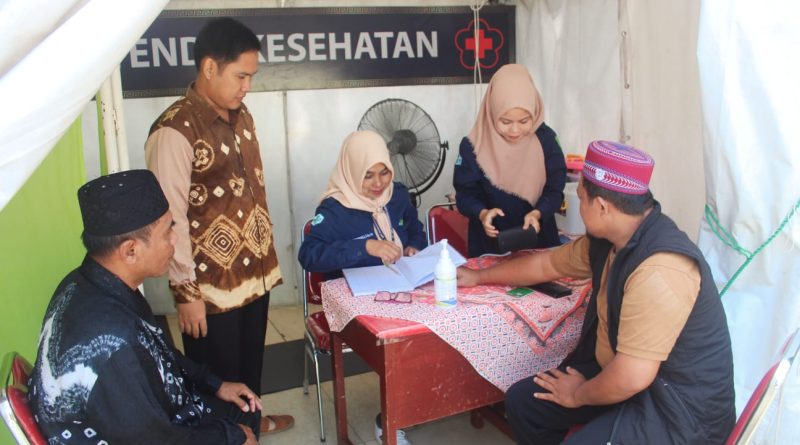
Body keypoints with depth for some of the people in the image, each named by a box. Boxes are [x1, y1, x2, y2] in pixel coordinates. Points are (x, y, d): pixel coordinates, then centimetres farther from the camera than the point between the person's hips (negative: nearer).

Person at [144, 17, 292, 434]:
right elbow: (171, 219, -20)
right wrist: (185, 291, -17)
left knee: (251, 357, 25)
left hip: (255, 270, 8)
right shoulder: (174, 131, -21)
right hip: (212, 283, -7)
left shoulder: (240, 116, 5)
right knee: (218, 375, 12)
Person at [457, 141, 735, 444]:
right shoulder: (608, 237, -2)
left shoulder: (659, 270, -33)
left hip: (678, 405, -9)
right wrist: (480, 277, 26)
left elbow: (631, 378, -32)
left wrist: (578, 396, -12)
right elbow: (546, 264, 16)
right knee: (521, 401, 6)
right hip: (620, 370, 9)